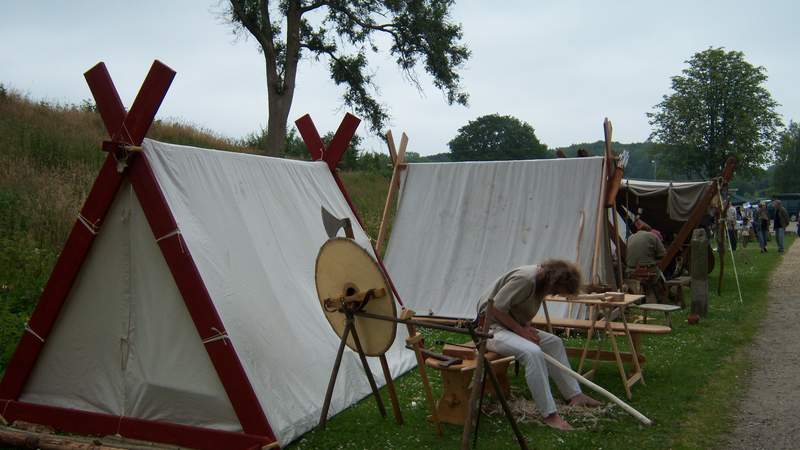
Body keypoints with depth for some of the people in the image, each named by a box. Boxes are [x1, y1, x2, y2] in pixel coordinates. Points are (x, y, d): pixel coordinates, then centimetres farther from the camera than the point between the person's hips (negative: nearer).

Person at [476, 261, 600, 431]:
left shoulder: (541, 282, 5)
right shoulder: (525, 279, -25)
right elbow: (496, 308, -26)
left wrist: (527, 327, 0)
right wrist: (521, 330, -18)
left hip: (512, 326, 10)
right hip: (492, 327, -10)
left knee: (554, 342, 12)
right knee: (533, 353, -30)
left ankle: (574, 394, 19)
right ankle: (550, 414, -26)